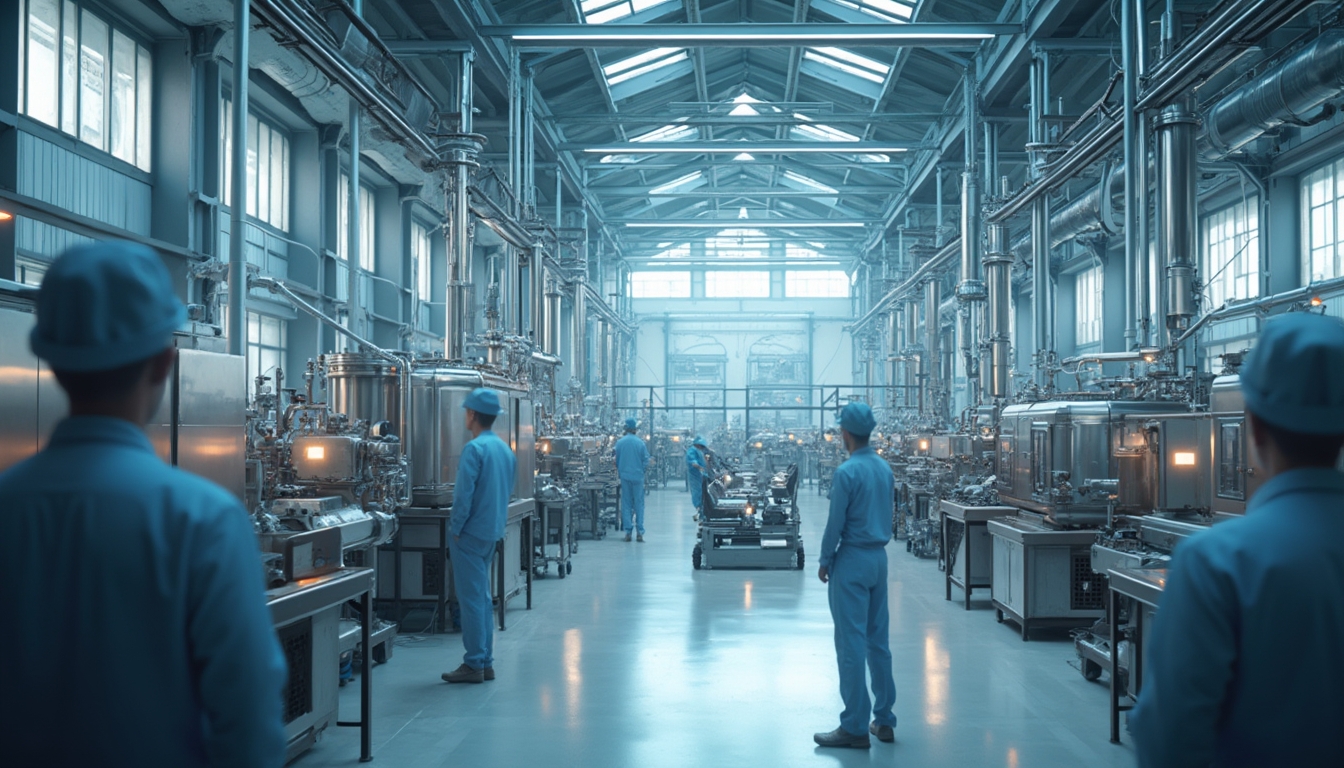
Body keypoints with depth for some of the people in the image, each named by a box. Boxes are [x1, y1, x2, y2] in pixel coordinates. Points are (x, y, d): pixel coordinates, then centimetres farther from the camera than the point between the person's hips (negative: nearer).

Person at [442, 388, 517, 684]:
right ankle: (486, 662, 18)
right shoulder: (506, 449, 11)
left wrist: (455, 528, -11)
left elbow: (464, 494, -20)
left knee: (471, 599, -3)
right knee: (483, 597, 14)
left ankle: (474, 664, 0)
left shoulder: (474, 448, -16)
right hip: (493, 533, 8)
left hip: (471, 534, -8)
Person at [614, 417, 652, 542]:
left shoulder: (620, 443, -3)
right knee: (639, 504, 6)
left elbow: (616, 461, 6)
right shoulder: (640, 443, -7)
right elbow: (646, 462, -4)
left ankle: (628, 531, 5)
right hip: (638, 476, -1)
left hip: (625, 476, 1)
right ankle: (640, 532, 2)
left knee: (626, 504, 8)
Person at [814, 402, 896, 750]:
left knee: (852, 644, -3)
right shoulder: (885, 469, 7)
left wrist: (825, 562, -3)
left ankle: (855, 727, 0)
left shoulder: (847, 472, -17)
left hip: (852, 561, -8)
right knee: (879, 640, 13)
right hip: (880, 558, 8)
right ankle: (884, 720, 19)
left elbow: (836, 523, -14)